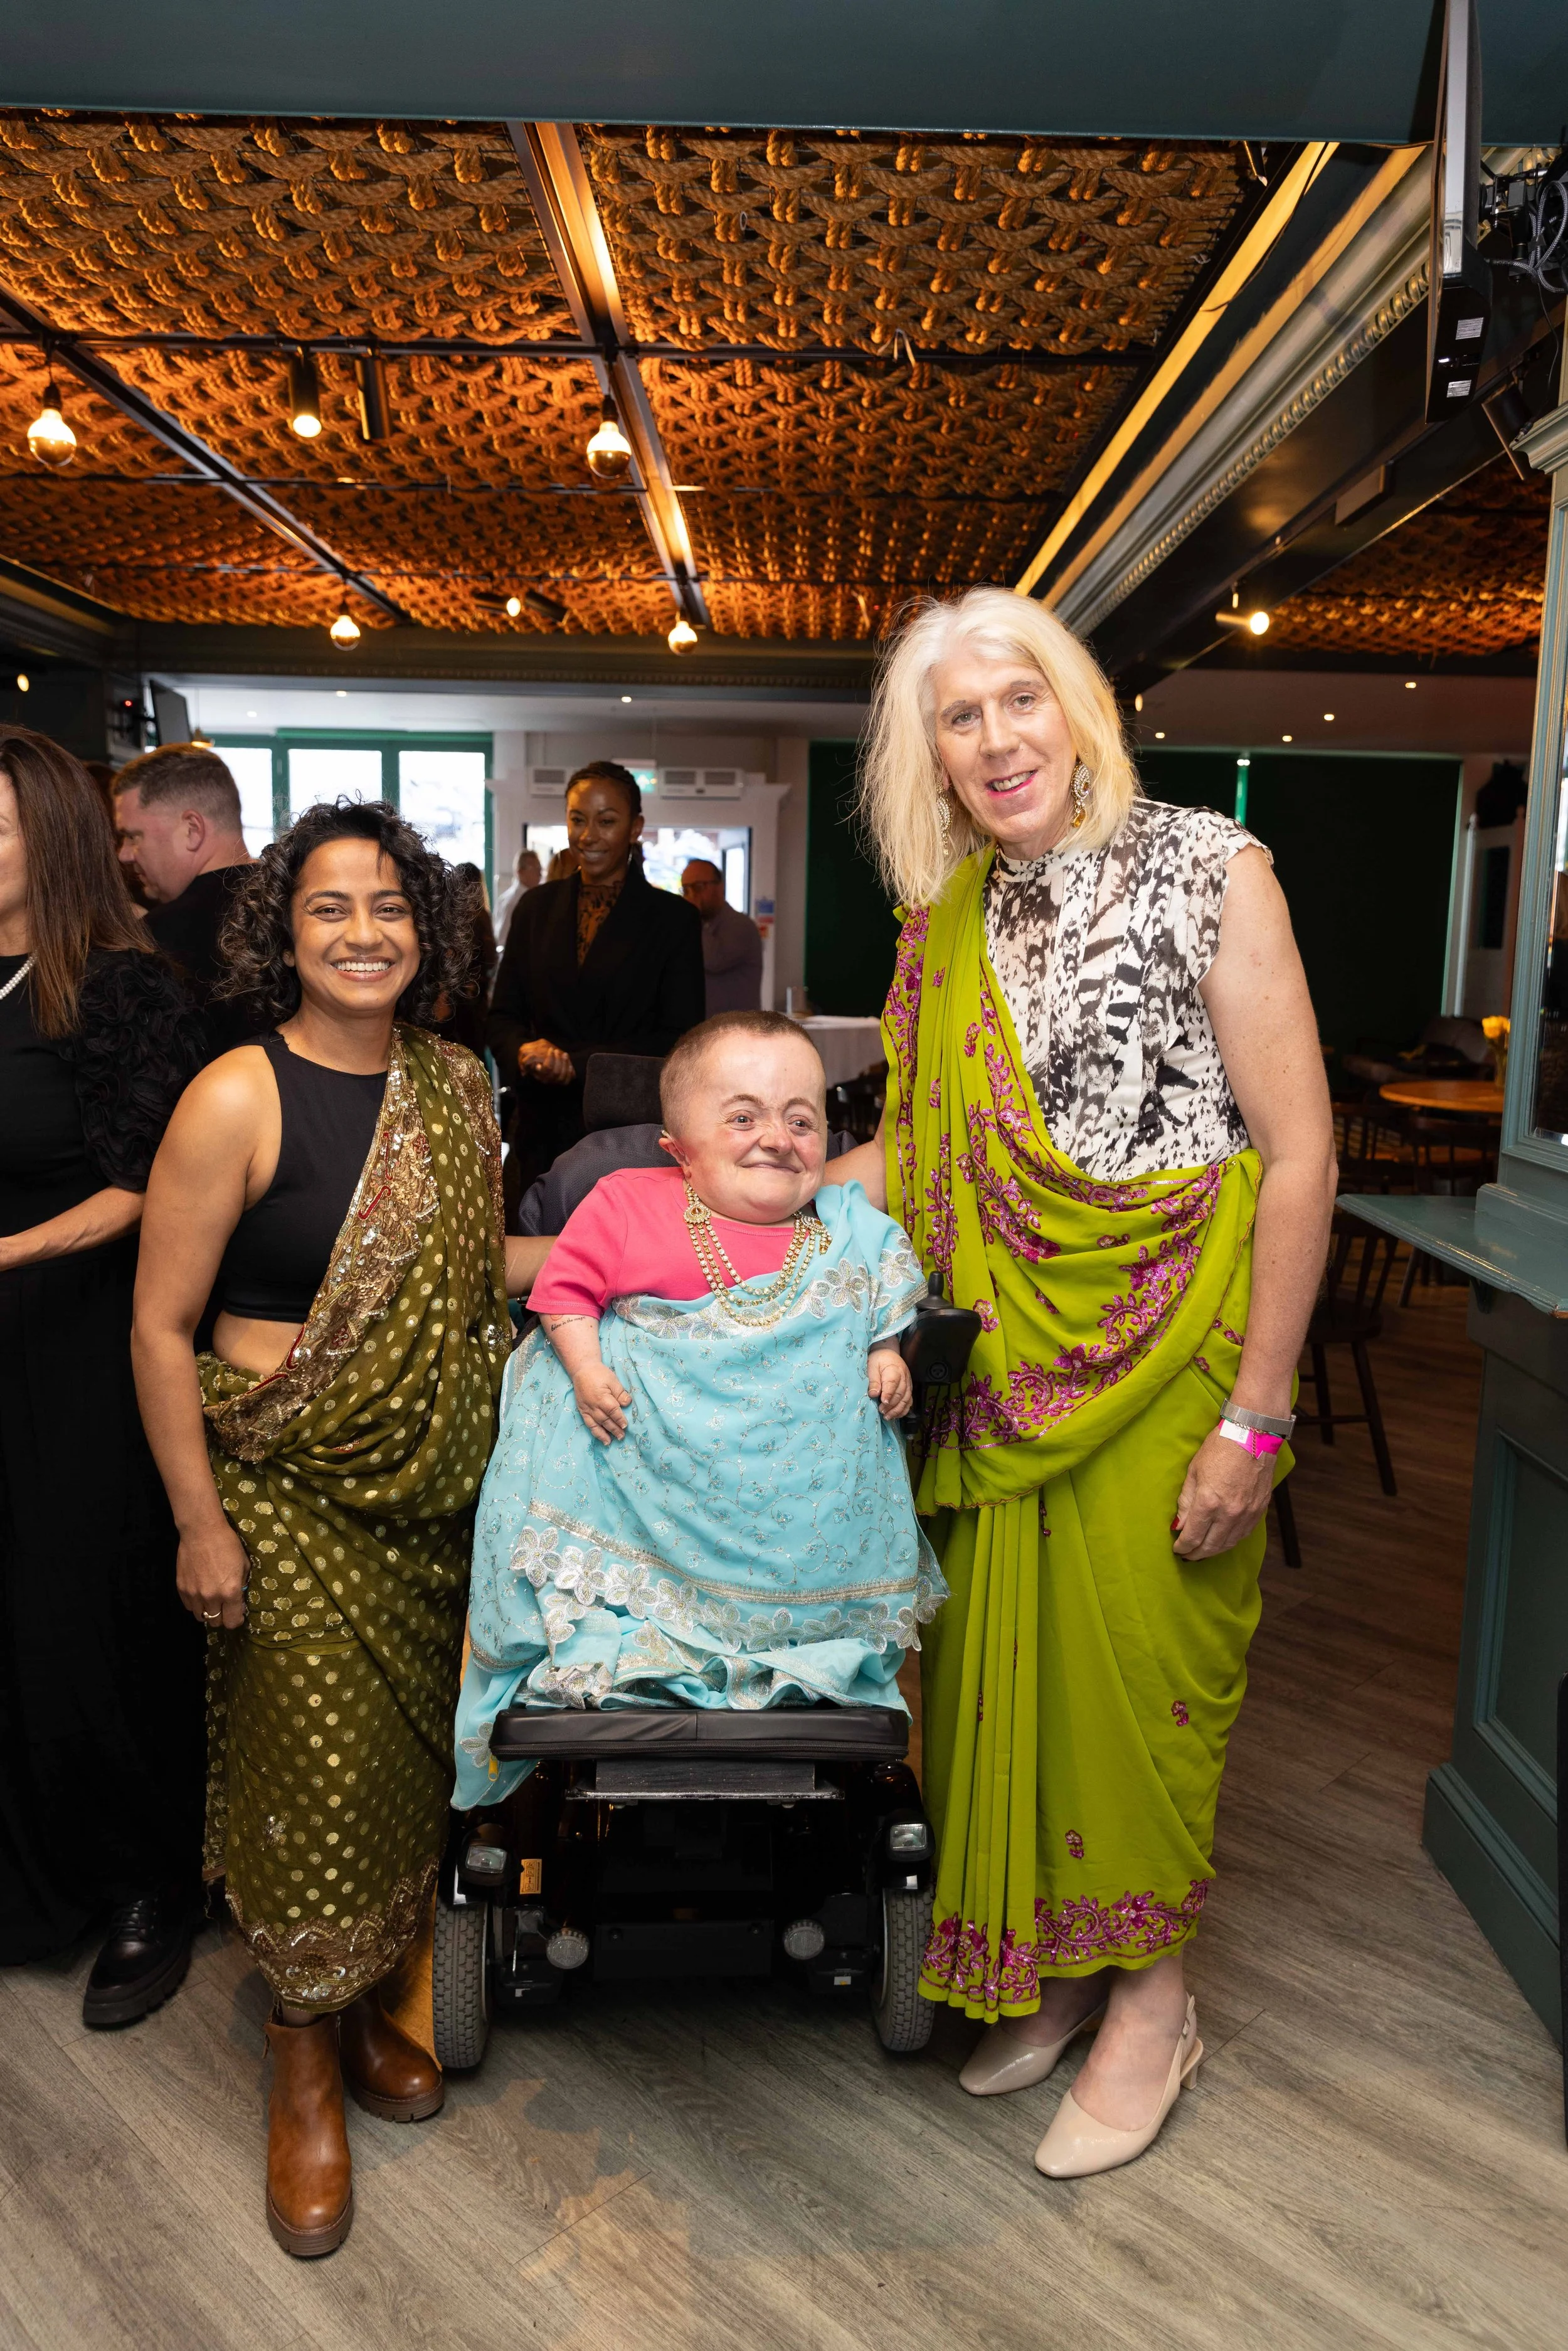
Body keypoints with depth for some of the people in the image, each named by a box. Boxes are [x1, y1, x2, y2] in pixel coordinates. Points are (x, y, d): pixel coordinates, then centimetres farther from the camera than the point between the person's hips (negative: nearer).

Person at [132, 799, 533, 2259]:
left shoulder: (455, 1087, 2)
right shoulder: (238, 1100, -15)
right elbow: (161, 1325, -12)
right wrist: (200, 1523, -11)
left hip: (429, 1486, 5)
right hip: (283, 1489, -5)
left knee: (406, 1756, 15)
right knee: (314, 1767, 5)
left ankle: (366, 2009, 40)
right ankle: (302, 2071, 30)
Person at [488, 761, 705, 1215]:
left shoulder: (673, 918, 1)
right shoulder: (537, 907, 12)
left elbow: (679, 1038, -4)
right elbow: (502, 1015, 13)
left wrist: (576, 1062, -14)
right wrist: (526, 1052, -11)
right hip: (543, 1131, 3)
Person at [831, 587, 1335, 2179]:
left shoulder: (1204, 868, -9)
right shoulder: (945, 927, 7)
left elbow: (1299, 1154, -11)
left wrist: (1256, 1417, -14)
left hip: (1164, 1354, -4)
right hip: (1000, 1364, 5)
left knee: (1139, 1665, 6)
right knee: (1002, 1654, 11)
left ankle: (1150, 1994, 32)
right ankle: (1048, 1967, 36)